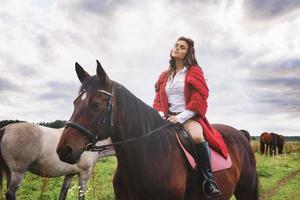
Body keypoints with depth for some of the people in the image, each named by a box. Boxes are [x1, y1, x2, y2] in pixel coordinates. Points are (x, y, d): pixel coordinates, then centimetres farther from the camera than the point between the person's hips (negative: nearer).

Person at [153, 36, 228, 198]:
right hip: (169, 118, 5)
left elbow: (199, 99, -6)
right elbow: (158, 99, 16)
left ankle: (209, 181, -24)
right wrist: (161, 116, -5)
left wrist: (181, 117, -16)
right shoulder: (165, 76, 18)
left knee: (197, 137, -36)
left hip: (190, 118, -5)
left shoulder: (194, 71, 3)